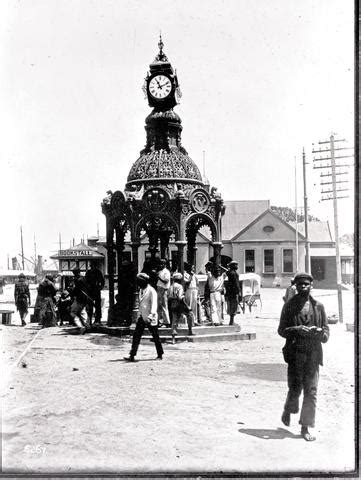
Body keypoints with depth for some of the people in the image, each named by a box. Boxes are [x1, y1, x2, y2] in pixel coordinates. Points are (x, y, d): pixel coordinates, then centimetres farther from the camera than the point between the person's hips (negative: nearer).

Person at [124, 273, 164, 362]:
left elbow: (154, 304, -24)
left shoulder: (151, 291, -14)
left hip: (150, 318, -7)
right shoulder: (141, 290, 11)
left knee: (155, 336, 6)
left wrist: (151, 314, -37)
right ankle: (132, 356, -1)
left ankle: (160, 354, 22)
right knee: (136, 335, -1)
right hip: (142, 317, 8)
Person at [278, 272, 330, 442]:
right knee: (295, 389, -1)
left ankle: (305, 428, 13)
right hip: (295, 353, -2)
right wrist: (298, 330, -17)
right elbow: (282, 330, 0)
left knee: (311, 392, 1)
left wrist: (319, 332, -13)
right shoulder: (289, 306, 3)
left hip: (313, 354, 2)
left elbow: (326, 331, 10)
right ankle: (288, 410, 32)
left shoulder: (318, 306, 8)